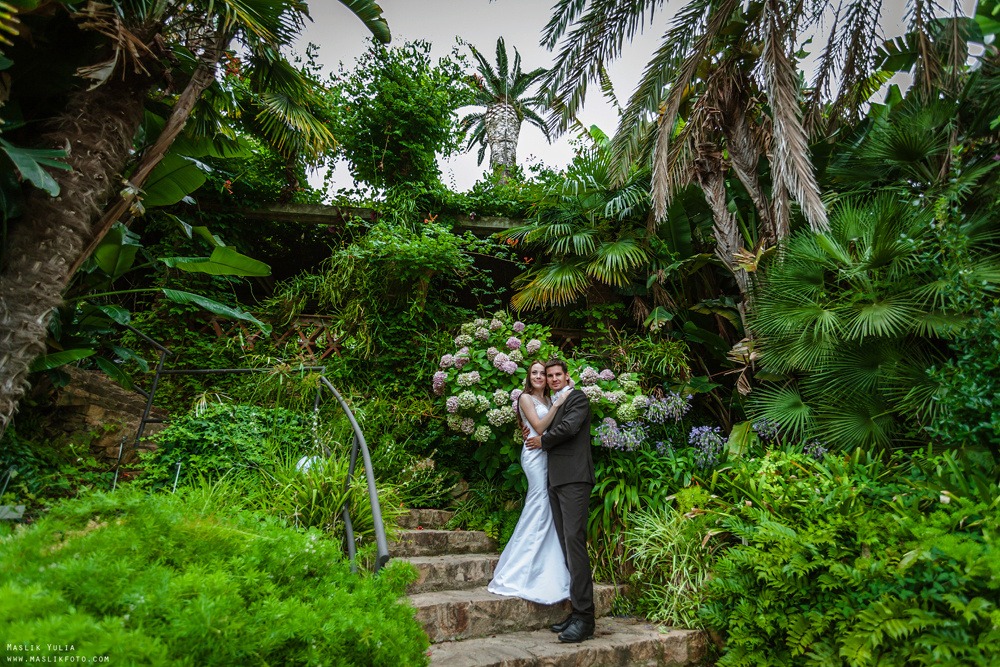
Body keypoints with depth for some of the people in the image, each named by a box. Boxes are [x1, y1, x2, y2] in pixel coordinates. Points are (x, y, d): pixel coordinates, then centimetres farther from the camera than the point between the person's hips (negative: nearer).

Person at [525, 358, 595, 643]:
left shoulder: (578, 397, 0)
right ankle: (577, 612, 12)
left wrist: (542, 441, -1)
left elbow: (570, 427, -14)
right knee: (566, 544, 7)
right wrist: (533, 437, 8)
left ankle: (584, 617, -11)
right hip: (556, 481, 8)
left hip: (574, 478, -8)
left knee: (574, 541, -14)